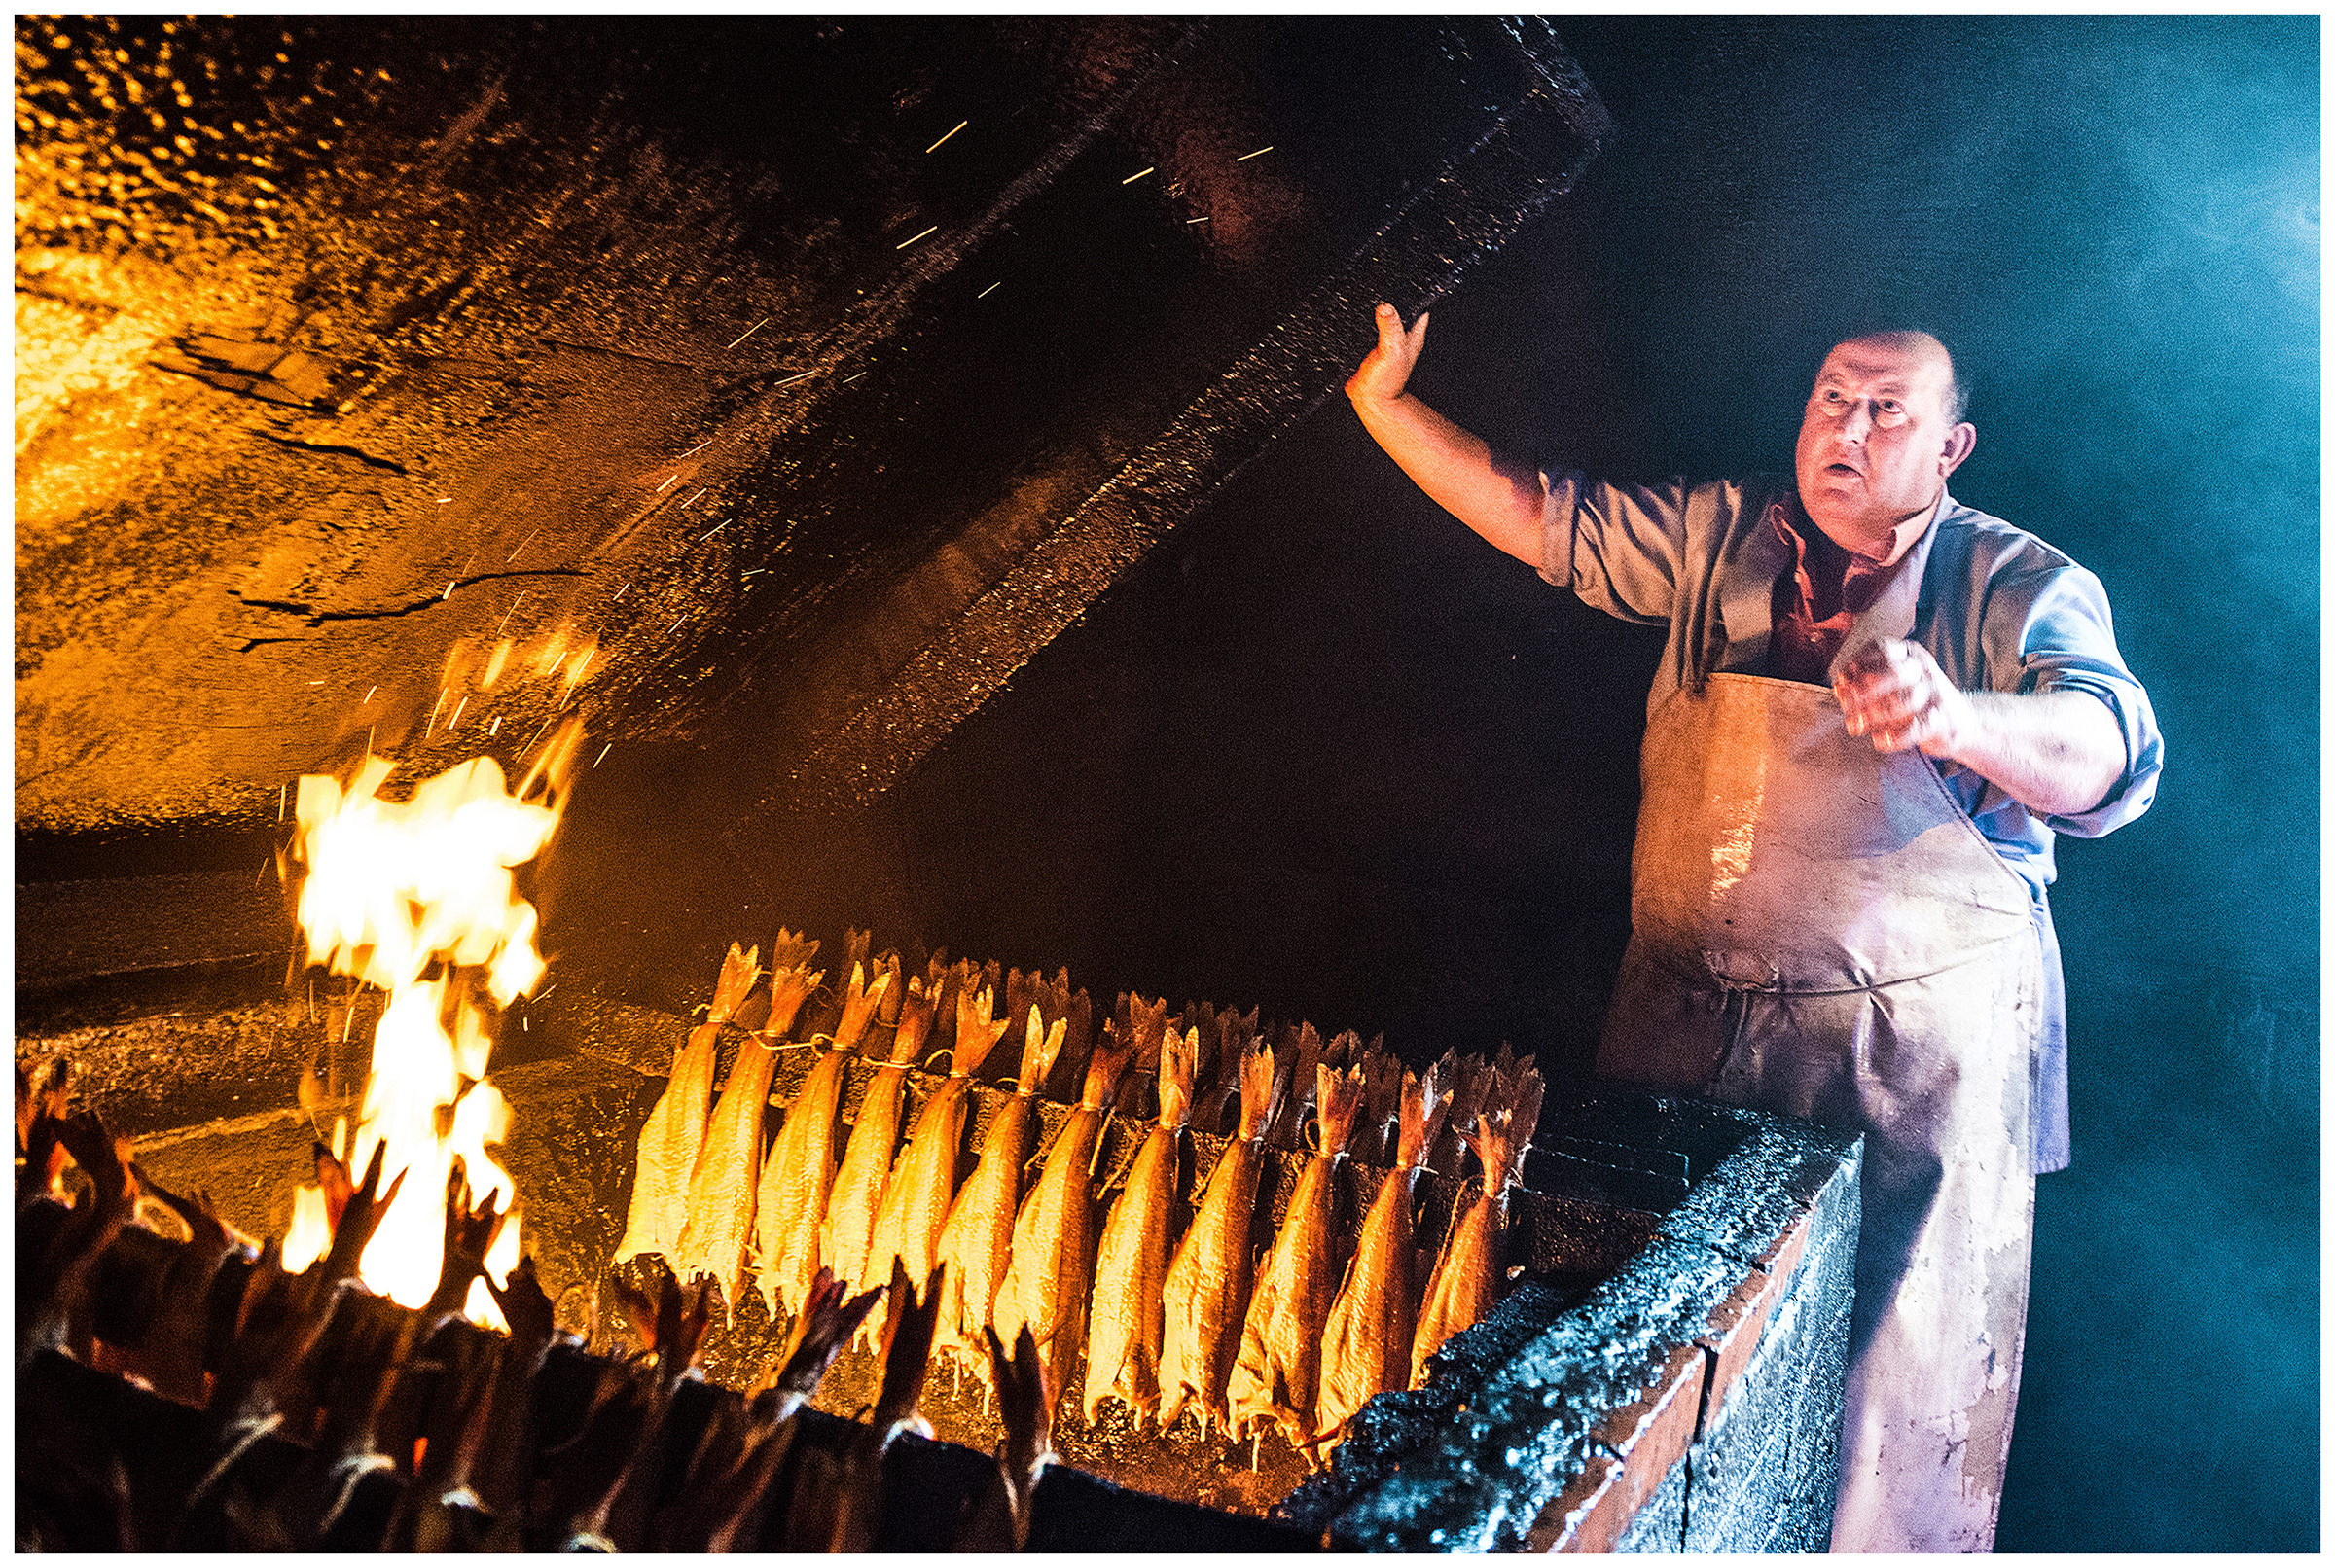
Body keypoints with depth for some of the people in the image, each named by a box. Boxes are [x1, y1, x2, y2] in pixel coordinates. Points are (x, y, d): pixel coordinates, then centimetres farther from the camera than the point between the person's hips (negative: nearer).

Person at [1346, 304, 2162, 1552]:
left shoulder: (2020, 585, -1)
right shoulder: (1721, 537, 10)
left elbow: (2102, 751, -19)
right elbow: (1535, 515, 12)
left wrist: (1956, 718, -40)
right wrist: (1382, 399, 4)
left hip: (1916, 1057, -3)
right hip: (1685, 1023, 4)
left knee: (1895, 1393, 0)